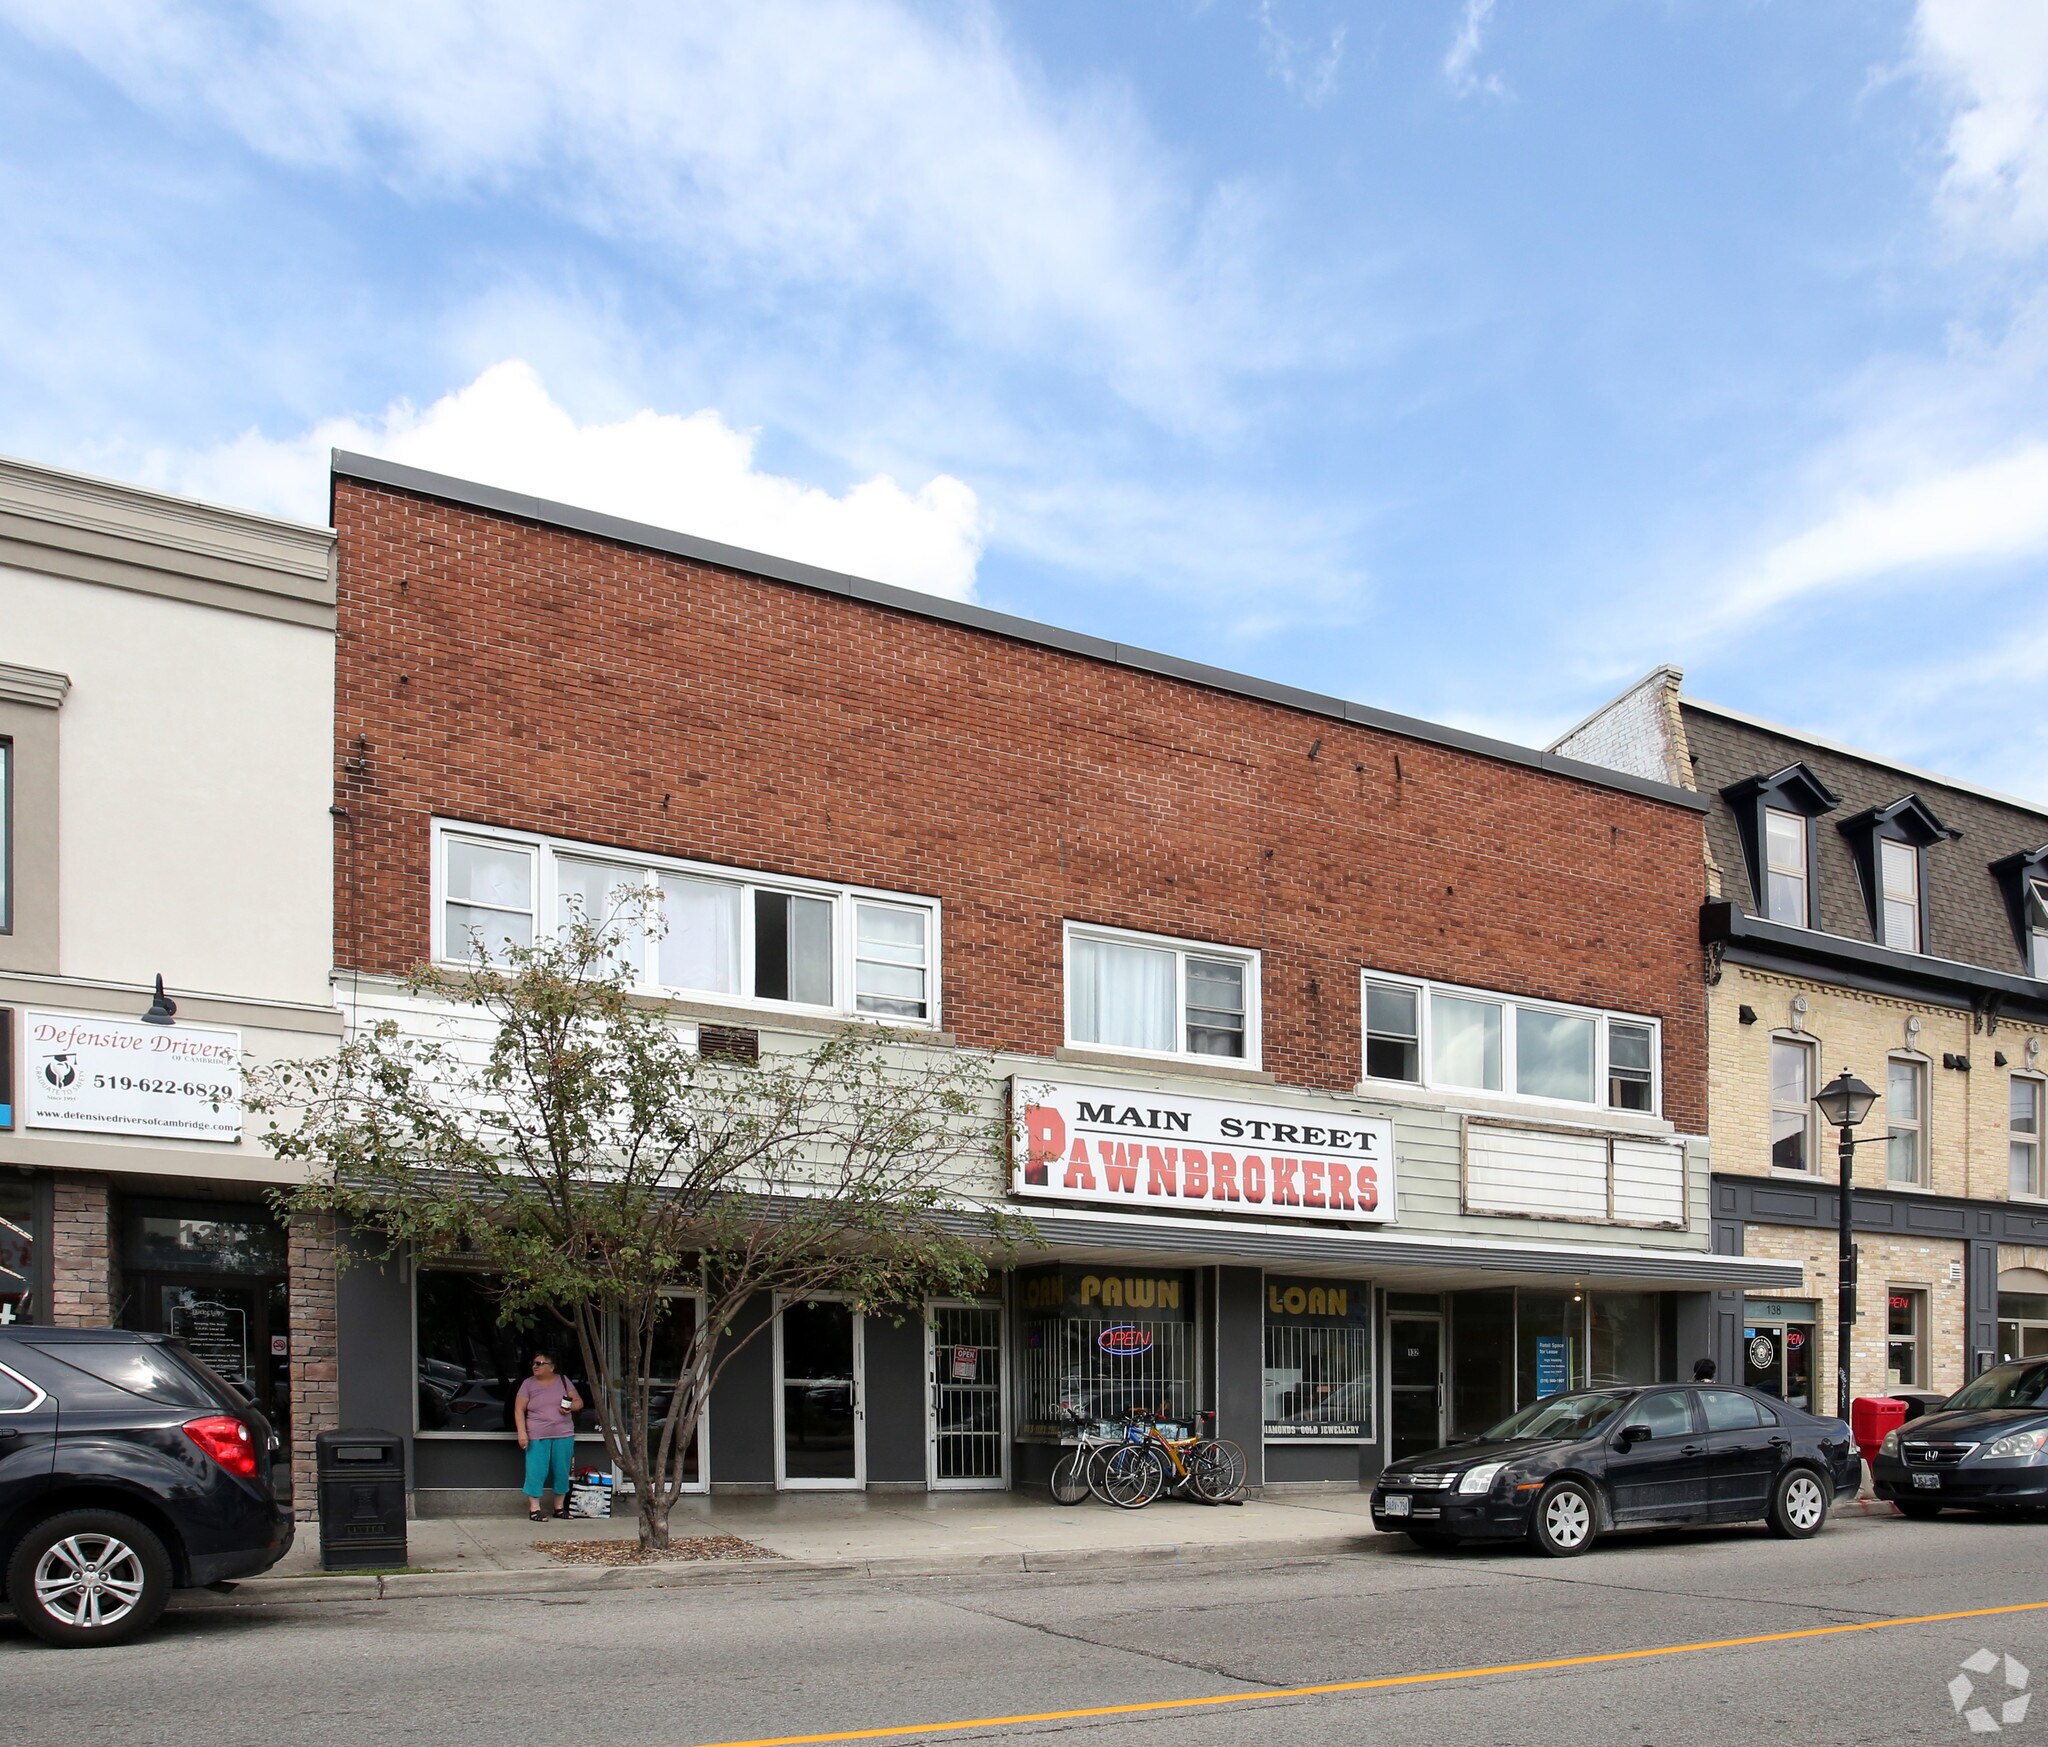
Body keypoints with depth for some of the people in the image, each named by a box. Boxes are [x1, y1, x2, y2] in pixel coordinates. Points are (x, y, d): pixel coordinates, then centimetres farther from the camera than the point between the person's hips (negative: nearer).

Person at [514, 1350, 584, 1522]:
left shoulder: (563, 1381, 8)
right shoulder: (528, 1384, 3)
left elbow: (579, 1402, 12)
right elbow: (519, 1410, 0)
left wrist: (571, 1407, -11)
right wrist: (522, 1433, -11)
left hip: (563, 1435, 2)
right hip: (537, 1437, -2)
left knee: (562, 1472, 5)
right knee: (536, 1471, -7)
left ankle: (559, 1507, 17)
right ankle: (534, 1509, 0)